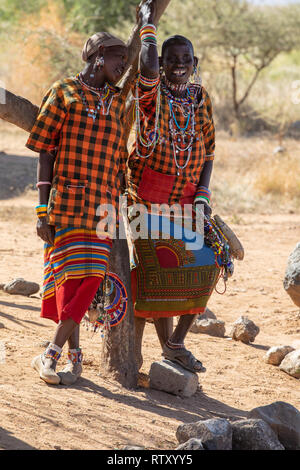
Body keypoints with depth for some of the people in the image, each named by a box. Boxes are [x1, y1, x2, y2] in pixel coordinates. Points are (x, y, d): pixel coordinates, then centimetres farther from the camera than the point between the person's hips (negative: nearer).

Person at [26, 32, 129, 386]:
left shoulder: (118, 103, 14)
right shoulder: (63, 92, 0)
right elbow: (44, 153, -3)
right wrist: (42, 210, -9)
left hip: (102, 207, 4)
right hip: (65, 203, -4)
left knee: (88, 278, -7)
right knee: (67, 277, -2)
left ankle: (50, 356, -4)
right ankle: (73, 354, 8)